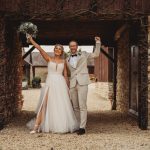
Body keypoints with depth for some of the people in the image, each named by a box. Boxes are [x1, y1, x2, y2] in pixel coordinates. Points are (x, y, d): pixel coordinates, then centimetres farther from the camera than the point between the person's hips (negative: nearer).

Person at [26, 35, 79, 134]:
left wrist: (67, 88, 8)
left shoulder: (64, 61, 11)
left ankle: (62, 126, 14)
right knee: (44, 104, -6)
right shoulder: (49, 59, 6)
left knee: (62, 106, 2)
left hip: (61, 84, 2)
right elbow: (39, 49, -5)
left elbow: (65, 75, 12)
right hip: (50, 83, -1)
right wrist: (31, 39, -14)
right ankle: (36, 126, -4)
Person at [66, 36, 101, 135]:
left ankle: (82, 127, -11)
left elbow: (96, 54, 10)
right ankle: (78, 125, 15)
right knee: (75, 107, 5)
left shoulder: (84, 54, 11)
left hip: (82, 83, -4)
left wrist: (98, 43, 2)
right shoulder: (67, 59, 18)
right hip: (72, 84, 4)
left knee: (82, 105, -11)